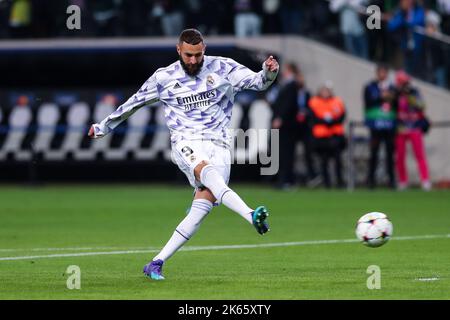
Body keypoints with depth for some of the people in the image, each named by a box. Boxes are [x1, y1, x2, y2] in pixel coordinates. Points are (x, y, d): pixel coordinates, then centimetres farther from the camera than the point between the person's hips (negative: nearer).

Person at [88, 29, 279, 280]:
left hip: (219, 146, 1)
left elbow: (258, 81, 0)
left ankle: (156, 263, -10)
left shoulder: (223, 68, 6)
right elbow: (133, 104, 21)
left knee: (202, 207, -15)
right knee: (208, 172, -36)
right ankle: (251, 216, -57)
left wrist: (269, 72, -24)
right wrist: (103, 127, 29)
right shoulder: (164, 78, 8)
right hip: (187, 144, -1)